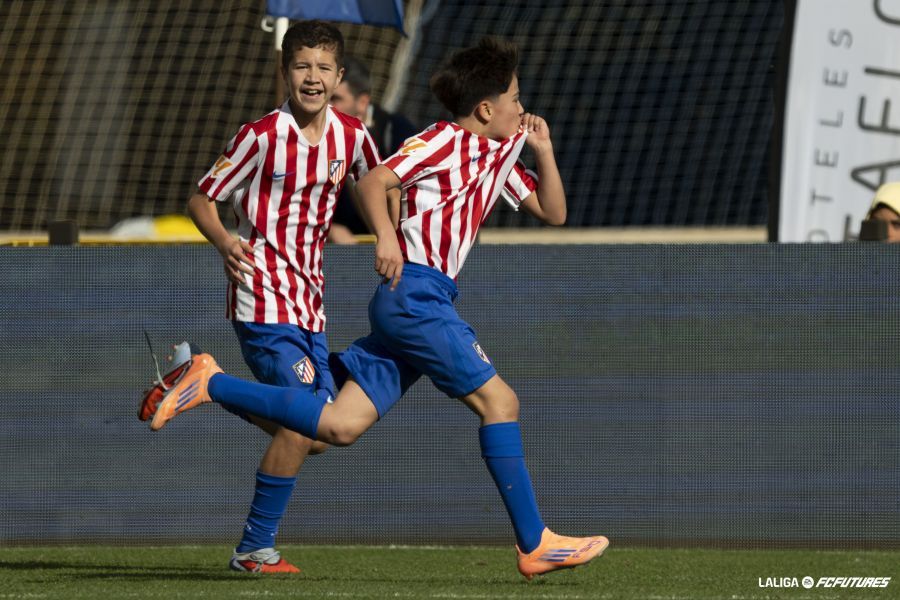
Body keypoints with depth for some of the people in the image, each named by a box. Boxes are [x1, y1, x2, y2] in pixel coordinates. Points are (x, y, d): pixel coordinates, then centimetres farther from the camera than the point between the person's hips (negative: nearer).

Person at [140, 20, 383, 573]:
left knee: (317, 435, 8)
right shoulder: (262, 137, -12)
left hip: (309, 301, 7)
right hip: (264, 298, -7)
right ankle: (256, 549, -5)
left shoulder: (352, 136, 3)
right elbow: (201, 200, -5)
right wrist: (226, 244, -24)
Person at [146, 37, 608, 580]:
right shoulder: (443, 141, -5)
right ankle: (535, 545, -8)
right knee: (498, 398, -10)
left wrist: (543, 150, 11)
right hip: (414, 291, -9)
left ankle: (212, 384, 3)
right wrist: (386, 235, -29)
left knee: (340, 426, -2)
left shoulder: (499, 154, 21)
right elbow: (374, 182, -14)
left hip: (424, 301, 9)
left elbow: (554, 213, 24)